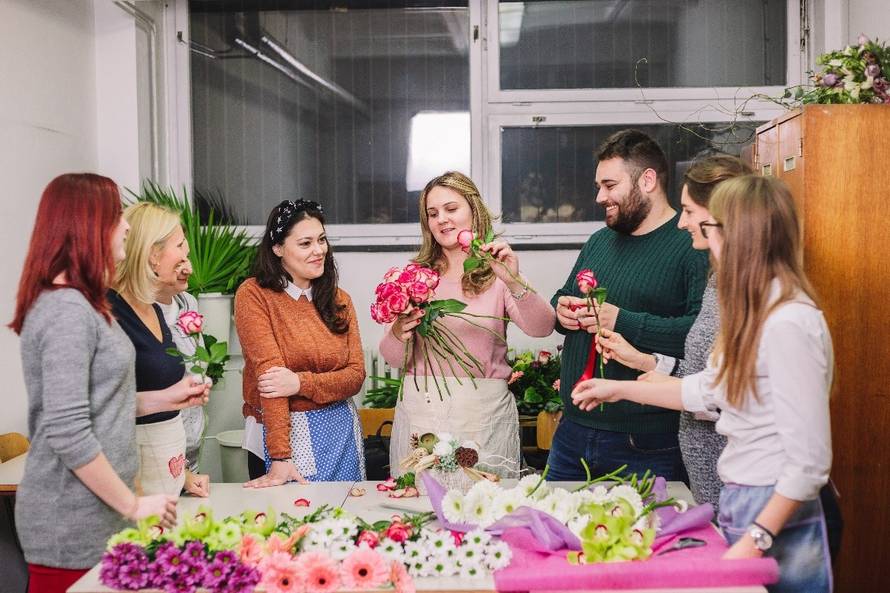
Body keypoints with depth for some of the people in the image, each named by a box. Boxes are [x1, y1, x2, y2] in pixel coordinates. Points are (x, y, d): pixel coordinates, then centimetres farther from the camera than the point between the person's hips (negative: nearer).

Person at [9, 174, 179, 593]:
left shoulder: (80, 303, 12)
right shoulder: (66, 310, -19)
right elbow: (68, 434, -24)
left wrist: (165, 399, 11)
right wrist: (133, 505, -18)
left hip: (93, 512, 9)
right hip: (72, 525, -9)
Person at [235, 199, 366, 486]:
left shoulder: (339, 300, 7)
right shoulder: (253, 295, -8)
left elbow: (356, 375, 0)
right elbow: (268, 371, -17)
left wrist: (301, 383, -19)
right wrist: (280, 457, -22)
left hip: (341, 428, 5)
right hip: (287, 430, -5)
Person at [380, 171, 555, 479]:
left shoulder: (496, 274, 1)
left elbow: (542, 328, -14)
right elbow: (393, 359, 6)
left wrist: (514, 283, -30)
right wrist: (398, 335, -16)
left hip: (483, 413, -2)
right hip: (420, 410, 2)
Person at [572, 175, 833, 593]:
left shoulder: (789, 323, -23)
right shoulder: (754, 311, 6)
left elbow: (809, 462, -23)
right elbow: (706, 390, 18)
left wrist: (755, 541, -20)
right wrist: (618, 389, 23)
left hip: (776, 515, -8)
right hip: (737, 503, 8)